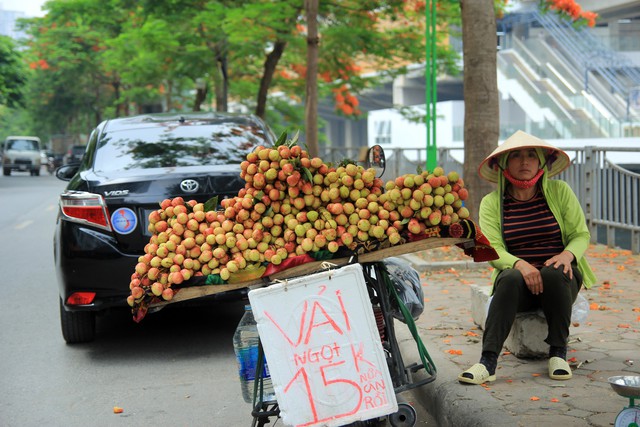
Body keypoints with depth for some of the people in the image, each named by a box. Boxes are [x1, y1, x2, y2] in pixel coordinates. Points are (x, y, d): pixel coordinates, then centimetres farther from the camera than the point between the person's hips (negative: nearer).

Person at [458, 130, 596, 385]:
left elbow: (581, 234, 4)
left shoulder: (559, 191, 5)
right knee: (510, 278, -35)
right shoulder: (491, 203, 3)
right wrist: (519, 264, -29)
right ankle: (488, 362, -42)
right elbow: (493, 250, -7)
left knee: (553, 273, -35)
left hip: (561, 279, 0)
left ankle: (558, 353, -19)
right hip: (518, 279, 0)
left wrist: (568, 254, -20)